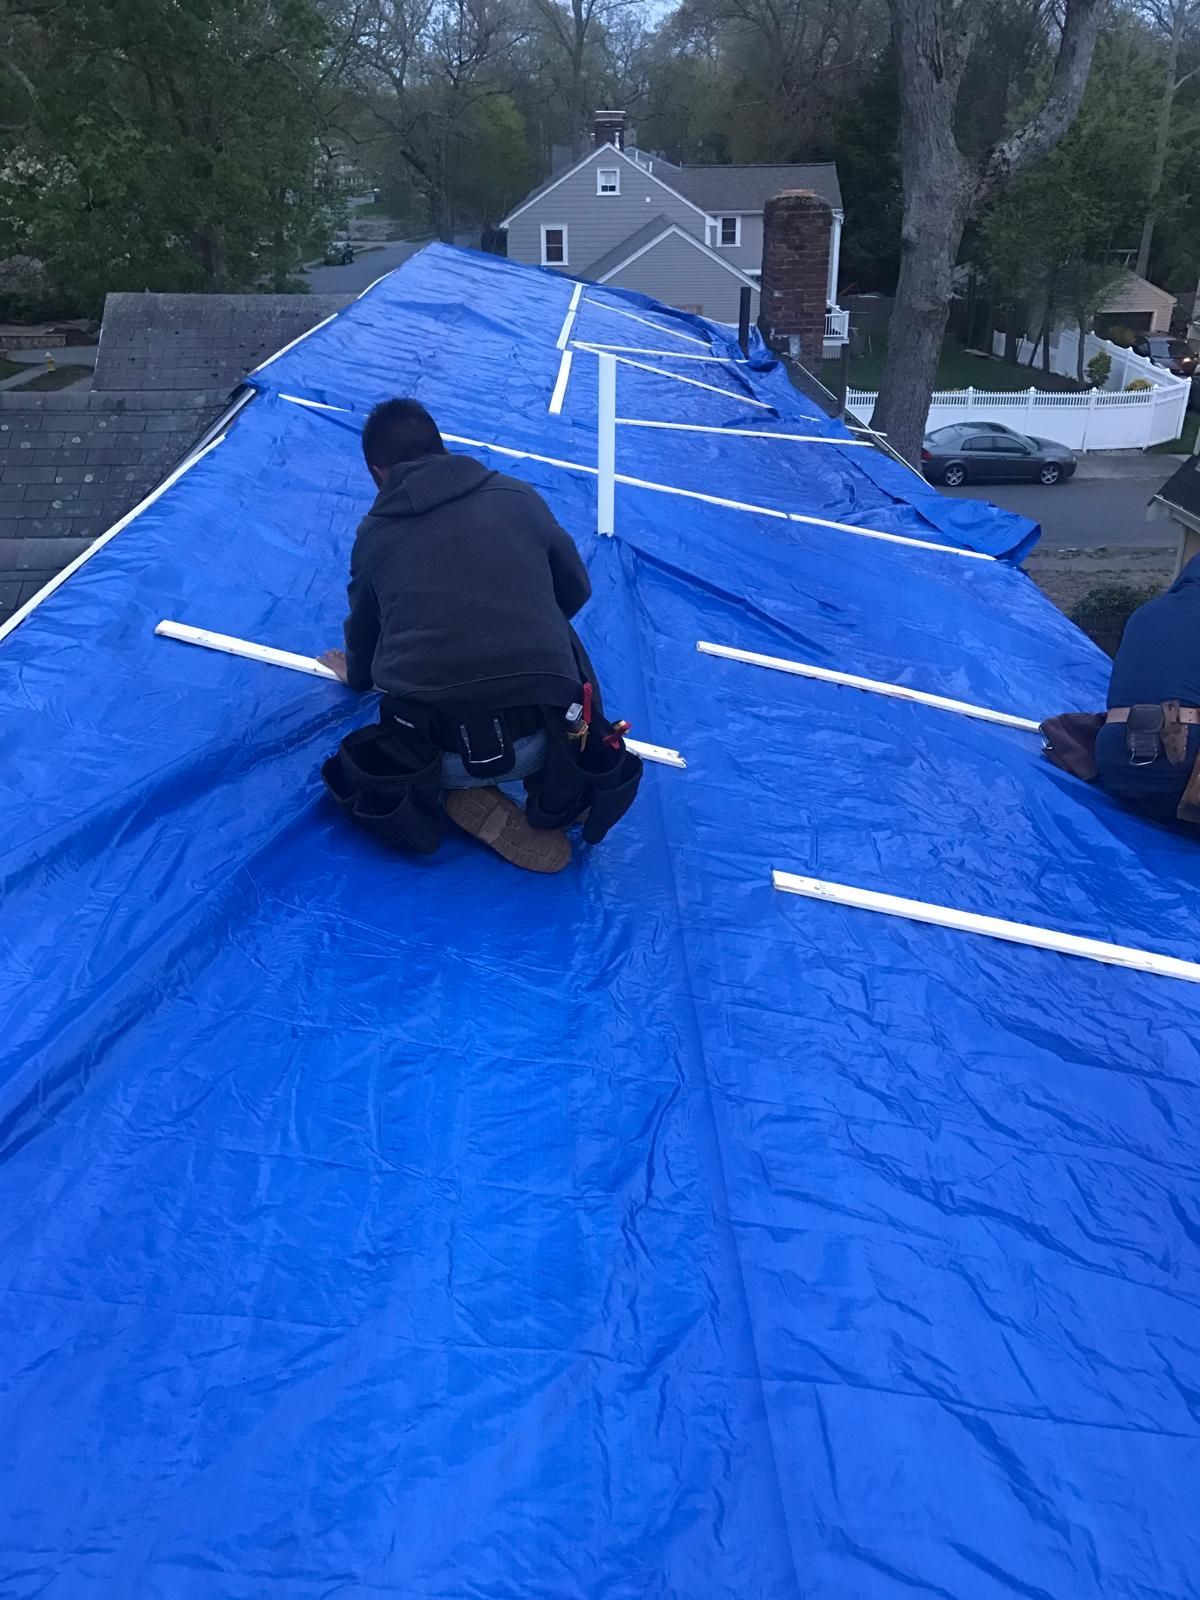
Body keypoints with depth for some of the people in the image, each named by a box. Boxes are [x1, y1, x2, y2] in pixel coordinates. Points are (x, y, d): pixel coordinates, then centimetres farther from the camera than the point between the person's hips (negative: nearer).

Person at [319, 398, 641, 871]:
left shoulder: (374, 533, 15)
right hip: (542, 741, 1)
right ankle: (559, 795, 10)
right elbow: (576, 593, 26)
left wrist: (358, 674, 54)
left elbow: (363, 634, 30)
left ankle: (464, 796, 5)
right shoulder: (520, 497, 13)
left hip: (437, 751, -1)